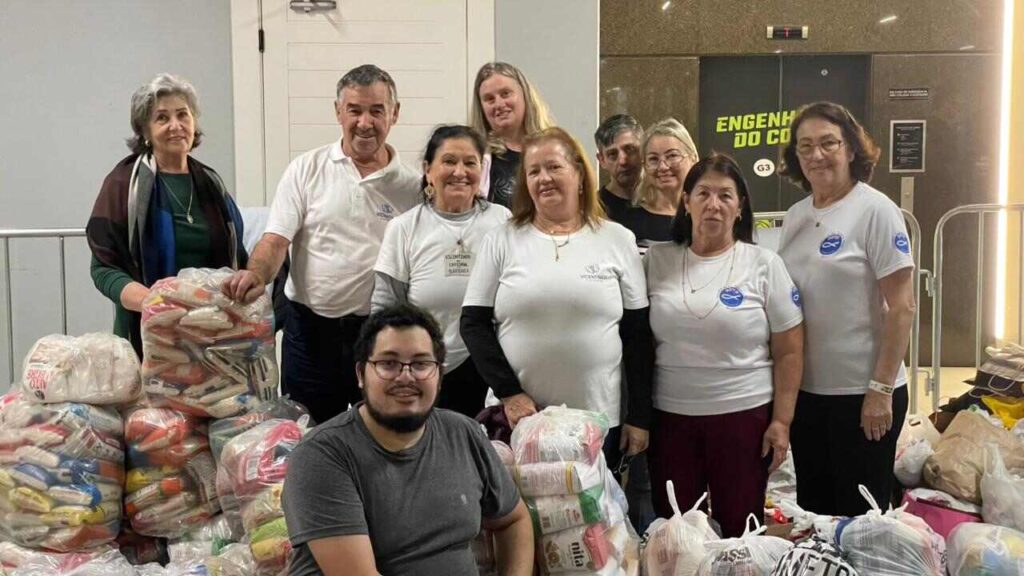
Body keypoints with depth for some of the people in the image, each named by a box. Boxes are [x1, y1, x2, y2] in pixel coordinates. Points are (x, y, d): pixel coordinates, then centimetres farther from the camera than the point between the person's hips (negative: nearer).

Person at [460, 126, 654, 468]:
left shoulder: (617, 240, 2)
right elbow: (474, 324, 0)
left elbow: (637, 334, 3)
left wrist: (639, 416, 1)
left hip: (598, 418, 0)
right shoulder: (502, 241, 2)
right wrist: (508, 392, -10)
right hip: (519, 416, 0)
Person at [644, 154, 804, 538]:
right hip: (669, 416, 2)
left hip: (744, 415, -1)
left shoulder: (764, 264, -2)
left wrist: (781, 421, -4)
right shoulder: (656, 260, 2)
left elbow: (788, 352, 0)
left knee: (738, 530, 8)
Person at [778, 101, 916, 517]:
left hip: (862, 393, -6)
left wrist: (882, 389, -16)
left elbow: (902, 307, -13)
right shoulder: (795, 216, 7)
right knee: (812, 509, 17)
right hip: (804, 390, 6)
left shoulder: (875, 210, -10)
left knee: (858, 516, 7)